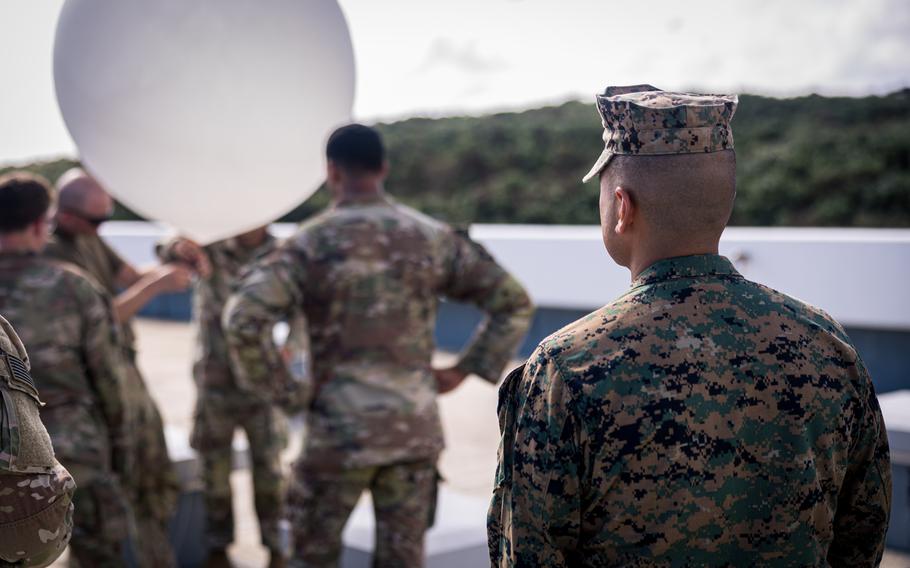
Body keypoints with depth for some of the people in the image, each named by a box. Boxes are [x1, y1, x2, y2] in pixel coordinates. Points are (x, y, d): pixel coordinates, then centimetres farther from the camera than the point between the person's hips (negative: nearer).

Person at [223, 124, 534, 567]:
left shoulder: (312, 242, -8)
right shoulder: (434, 237, 3)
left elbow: (243, 320, -21)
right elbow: (514, 301, 7)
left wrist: (286, 393, -10)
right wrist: (463, 370, 6)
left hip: (341, 427, -3)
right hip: (415, 425, 3)